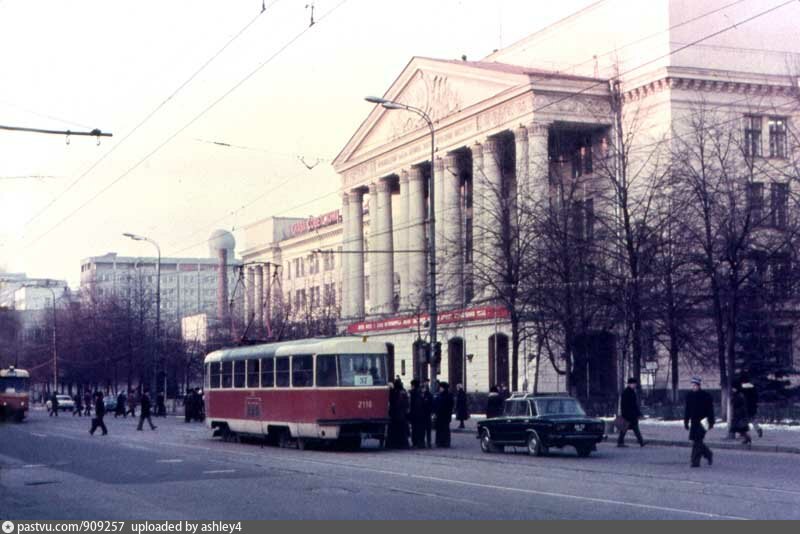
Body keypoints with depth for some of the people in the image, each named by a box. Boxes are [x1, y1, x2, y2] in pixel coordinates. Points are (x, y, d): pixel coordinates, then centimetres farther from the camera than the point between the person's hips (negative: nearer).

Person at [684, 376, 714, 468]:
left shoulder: (706, 396, -6)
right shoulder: (689, 395, 9)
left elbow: (710, 409, -4)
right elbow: (687, 409, 15)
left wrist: (711, 422, -8)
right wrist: (686, 422, 13)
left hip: (702, 422, -6)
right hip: (694, 422, 6)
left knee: (697, 441, -11)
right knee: (696, 441, 9)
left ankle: (695, 461, -8)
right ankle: (708, 454, 30)